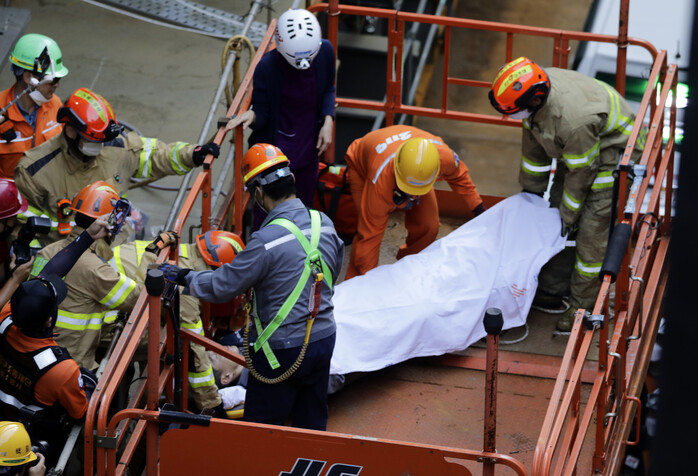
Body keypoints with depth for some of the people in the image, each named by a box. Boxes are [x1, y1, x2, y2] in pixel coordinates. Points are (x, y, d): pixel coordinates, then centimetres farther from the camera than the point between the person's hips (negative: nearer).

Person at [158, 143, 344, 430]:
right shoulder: (324, 224, -3)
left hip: (283, 350, -7)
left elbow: (222, 286, -15)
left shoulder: (267, 240, -25)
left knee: (261, 428, 8)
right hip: (324, 340, 7)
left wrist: (184, 277, -1)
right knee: (312, 423, 20)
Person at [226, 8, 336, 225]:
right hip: (276, 150, -4)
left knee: (304, 207, 18)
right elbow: (262, 112, -14)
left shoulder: (325, 52, -13)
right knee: (266, 213, -1)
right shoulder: (267, 66, -24)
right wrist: (251, 115, -36)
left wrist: (328, 121, -7)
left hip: (309, 147, 4)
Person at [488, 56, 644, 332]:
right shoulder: (535, 88, -16)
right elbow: (533, 141, 2)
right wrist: (532, 188, 12)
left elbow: (581, 173, -26)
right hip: (574, 151, 9)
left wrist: (568, 216, -12)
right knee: (555, 213, 12)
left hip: (613, 154, -9)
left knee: (592, 231, -8)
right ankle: (553, 290, 24)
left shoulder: (573, 119, -41)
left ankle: (584, 308, 3)